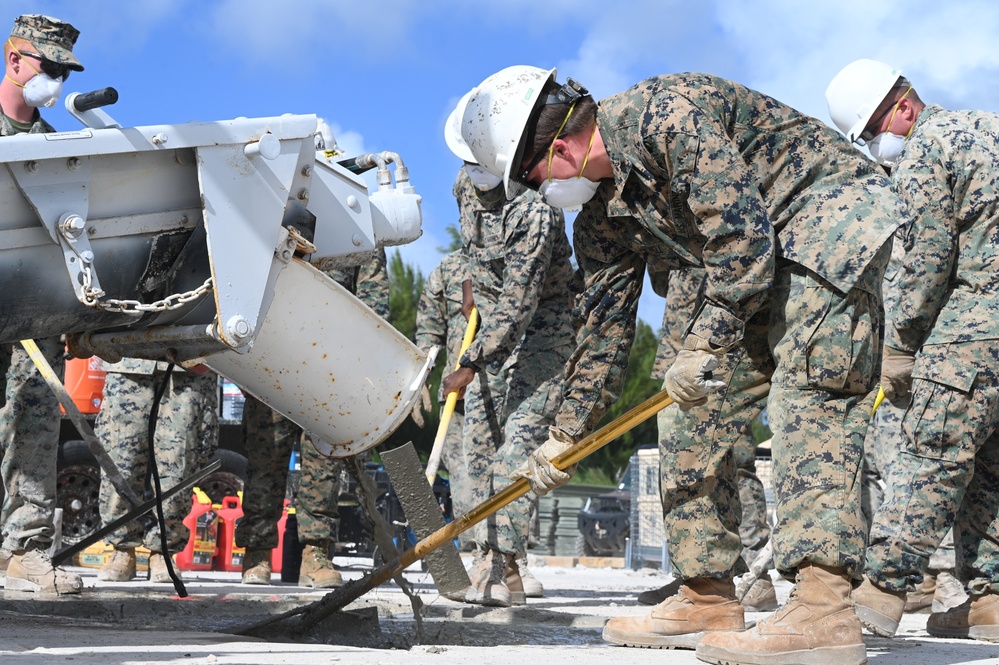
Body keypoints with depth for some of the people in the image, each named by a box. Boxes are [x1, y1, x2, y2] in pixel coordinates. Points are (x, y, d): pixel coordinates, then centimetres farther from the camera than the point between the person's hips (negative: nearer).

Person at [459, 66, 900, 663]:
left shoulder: (667, 114, -23)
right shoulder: (604, 215, 6)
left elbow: (742, 234, -27)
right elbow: (607, 323, 12)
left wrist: (705, 344, -22)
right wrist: (566, 435, 12)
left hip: (835, 214, -9)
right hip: (765, 257, 10)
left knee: (808, 388, -25)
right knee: (698, 405, 4)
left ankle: (824, 609, -33)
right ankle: (708, 599, 8)